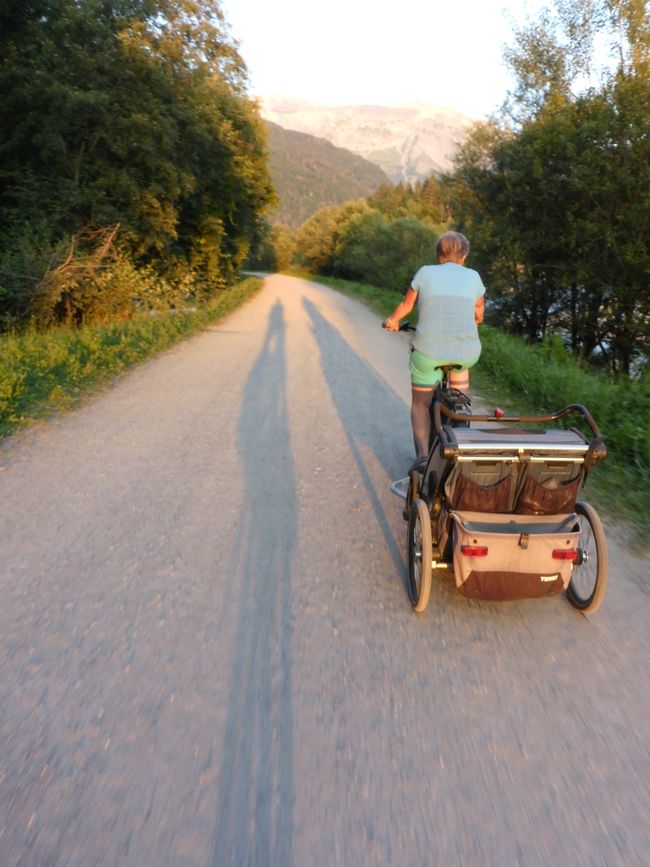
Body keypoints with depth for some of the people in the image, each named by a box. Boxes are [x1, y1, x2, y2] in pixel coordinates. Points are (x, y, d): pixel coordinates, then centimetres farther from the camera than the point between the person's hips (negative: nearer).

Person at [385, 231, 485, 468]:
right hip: (467, 353, 2)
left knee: (420, 403, 18)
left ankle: (423, 454, 1)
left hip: (429, 351, -1)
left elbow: (407, 305, 19)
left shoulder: (425, 273, 7)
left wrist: (392, 321, 40)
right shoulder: (473, 277, 11)